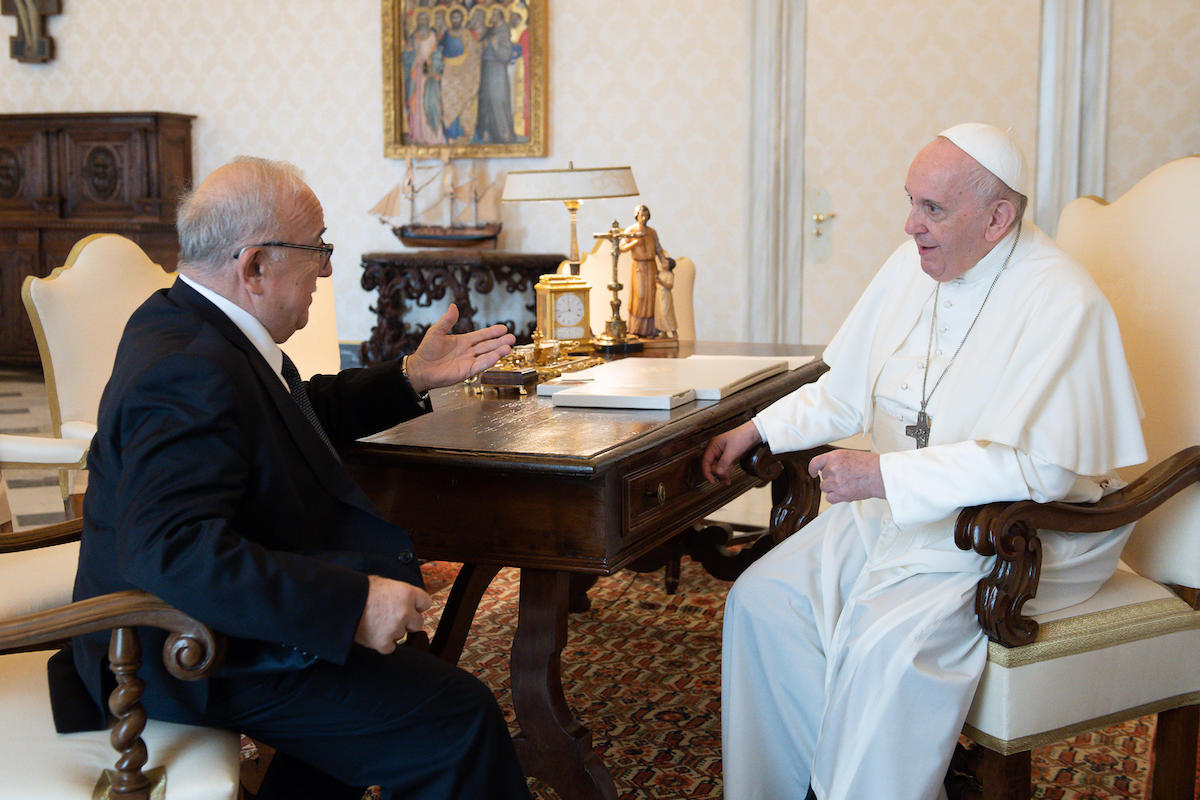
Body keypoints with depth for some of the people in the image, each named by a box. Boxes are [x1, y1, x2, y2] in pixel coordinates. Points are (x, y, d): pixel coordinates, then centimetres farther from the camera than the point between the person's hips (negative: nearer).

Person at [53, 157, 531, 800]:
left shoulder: (185, 318, 6)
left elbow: (299, 410, 21)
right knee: (455, 718, -14)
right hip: (199, 667, -11)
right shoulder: (191, 373, -28)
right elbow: (170, 548, -40)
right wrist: (350, 605, -41)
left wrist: (410, 378, 13)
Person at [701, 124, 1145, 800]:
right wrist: (757, 431, 5)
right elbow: (845, 393, 17)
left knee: (888, 642, -30)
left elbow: (1038, 465, -28)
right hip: (899, 510, 8)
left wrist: (884, 476, -29)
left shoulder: (1064, 305, -19)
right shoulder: (913, 267, 5)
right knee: (762, 599, -5)